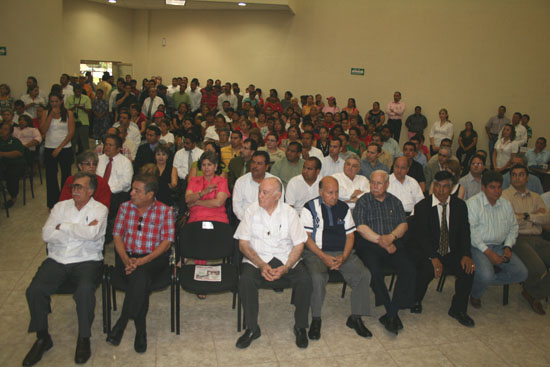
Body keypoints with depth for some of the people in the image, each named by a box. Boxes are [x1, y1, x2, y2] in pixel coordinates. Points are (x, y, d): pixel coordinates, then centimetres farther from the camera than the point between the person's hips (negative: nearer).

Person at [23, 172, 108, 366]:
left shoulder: (99, 209, 2)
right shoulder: (61, 207, 14)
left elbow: (91, 234, -18)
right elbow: (46, 234, 0)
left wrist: (64, 226, -5)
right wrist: (80, 231, -8)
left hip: (86, 261, -4)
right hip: (57, 260, 4)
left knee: (85, 290, -31)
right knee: (34, 290, -18)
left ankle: (84, 339, -9)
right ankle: (42, 338, 4)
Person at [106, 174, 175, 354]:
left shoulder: (165, 211, 1)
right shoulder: (125, 207, 11)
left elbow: (166, 242, -5)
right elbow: (117, 235, 7)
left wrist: (143, 260, -18)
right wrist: (126, 259, -11)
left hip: (154, 258, -2)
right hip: (128, 257, 2)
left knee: (139, 274, -35)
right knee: (142, 282, -29)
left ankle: (121, 323, -23)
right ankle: (140, 330, -17)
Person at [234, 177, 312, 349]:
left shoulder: (289, 212, 1)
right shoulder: (251, 211, 1)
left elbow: (299, 245, -1)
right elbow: (243, 244, -2)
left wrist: (285, 268, -17)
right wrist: (261, 265, -17)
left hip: (286, 259, 1)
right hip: (257, 259, 0)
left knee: (305, 280, -26)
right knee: (245, 280, -30)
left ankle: (300, 327, -4)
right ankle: (252, 328, -10)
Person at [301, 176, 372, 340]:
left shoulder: (344, 208, 13)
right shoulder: (310, 208, 1)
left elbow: (350, 235, 11)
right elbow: (306, 237, -5)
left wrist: (344, 257, -6)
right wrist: (324, 257, -16)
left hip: (342, 253, 4)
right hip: (316, 252, -4)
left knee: (364, 274, -19)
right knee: (317, 277, -33)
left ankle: (355, 317, -2)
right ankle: (316, 319, -11)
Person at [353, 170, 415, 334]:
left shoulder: (395, 202, 18)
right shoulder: (363, 201, 7)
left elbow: (404, 224, 9)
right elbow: (361, 227, -6)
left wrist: (392, 236, -12)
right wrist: (380, 241, -11)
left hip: (394, 244, 3)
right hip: (369, 245, -3)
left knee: (409, 270, -23)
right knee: (375, 271, -31)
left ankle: (391, 314, -17)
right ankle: (392, 313, -17)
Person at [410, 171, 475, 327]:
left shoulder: (460, 205, 7)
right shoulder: (422, 206, -4)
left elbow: (465, 232, 3)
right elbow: (420, 236, -11)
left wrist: (466, 255, -15)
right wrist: (433, 258, -23)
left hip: (452, 254, 3)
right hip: (428, 254, -3)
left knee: (468, 269, -22)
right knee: (426, 270, -31)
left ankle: (458, 309, 1)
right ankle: (415, 301, 0)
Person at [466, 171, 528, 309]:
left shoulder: (506, 204, 11)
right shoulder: (473, 203, -9)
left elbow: (513, 228, 18)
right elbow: (471, 232, -15)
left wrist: (508, 247, 0)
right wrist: (488, 252, -18)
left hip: (499, 246, 6)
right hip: (478, 247, -6)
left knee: (521, 273, -10)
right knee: (486, 275, -29)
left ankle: (485, 280, 6)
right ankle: (475, 294, 6)